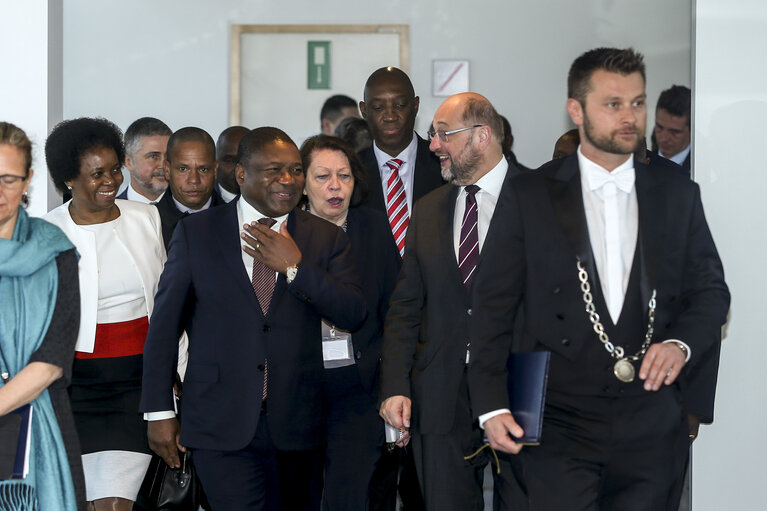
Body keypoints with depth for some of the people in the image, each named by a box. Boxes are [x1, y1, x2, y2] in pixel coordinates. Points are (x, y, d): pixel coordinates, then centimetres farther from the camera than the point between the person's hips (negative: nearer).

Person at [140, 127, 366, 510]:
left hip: (295, 424, 2)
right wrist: (159, 411, 0)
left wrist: (295, 266, -13)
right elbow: (164, 324, 3)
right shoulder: (195, 232, 2)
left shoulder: (326, 238, 6)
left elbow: (353, 316, -4)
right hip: (221, 425, -2)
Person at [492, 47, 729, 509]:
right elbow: (494, 304, 1)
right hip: (560, 420, -2)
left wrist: (681, 342, -10)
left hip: (653, 421, 3)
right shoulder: (530, 195, 2)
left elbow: (711, 290, 12)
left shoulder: (678, 195, 10)